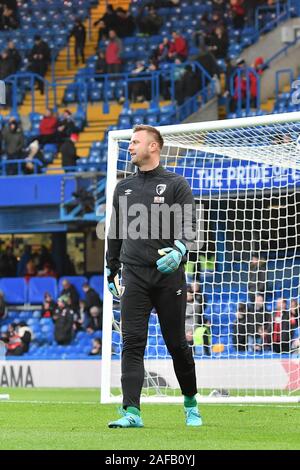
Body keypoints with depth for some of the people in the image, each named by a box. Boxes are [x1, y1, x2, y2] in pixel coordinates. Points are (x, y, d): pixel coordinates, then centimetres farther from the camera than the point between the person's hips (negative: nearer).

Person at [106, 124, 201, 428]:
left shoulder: (176, 184, 2)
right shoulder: (123, 188, 16)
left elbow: (189, 226, -8)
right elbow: (115, 233, 22)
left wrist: (179, 250, -27)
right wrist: (111, 272, 20)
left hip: (169, 275, -3)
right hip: (134, 277, 3)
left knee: (177, 343, 5)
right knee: (132, 343, -9)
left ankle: (190, 403, 25)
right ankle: (132, 412, -15)